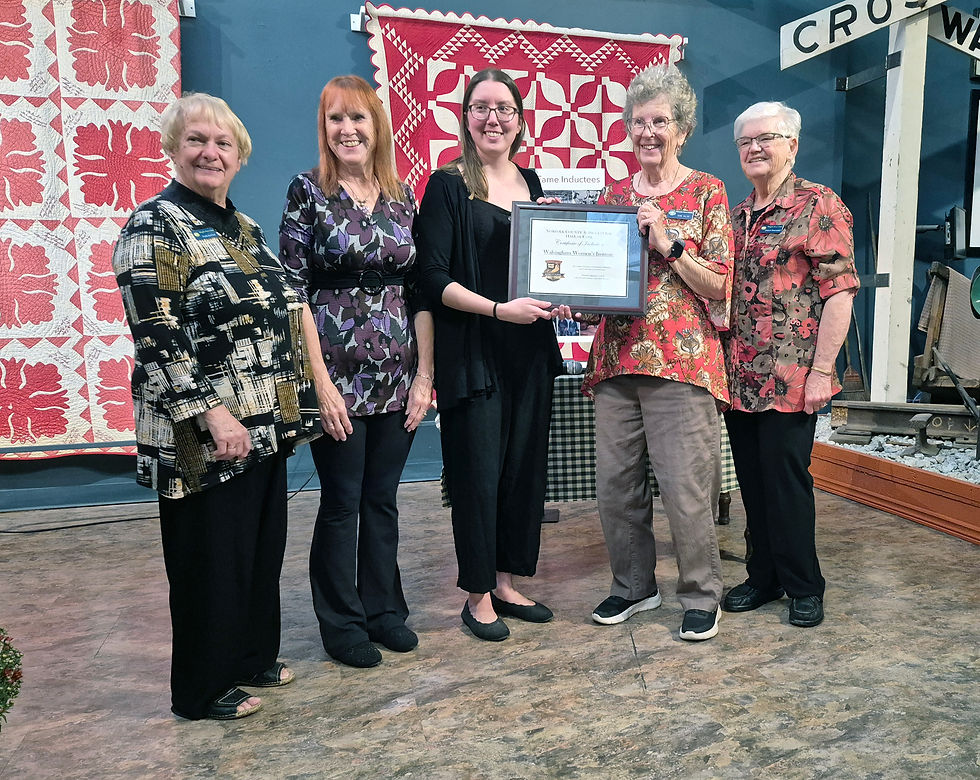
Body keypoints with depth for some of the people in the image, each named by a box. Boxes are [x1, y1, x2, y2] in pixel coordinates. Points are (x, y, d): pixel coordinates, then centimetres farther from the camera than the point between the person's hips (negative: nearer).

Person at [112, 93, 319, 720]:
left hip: (264, 425, 8)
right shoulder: (155, 226, -10)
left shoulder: (244, 226, 14)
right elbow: (157, 336, -18)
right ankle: (203, 689, 23)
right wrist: (211, 414, -23)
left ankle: (253, 656, 36)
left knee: (264, 545, 17)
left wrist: (294, 405, 16)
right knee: (212, 557, 4)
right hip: (206, 435, -8)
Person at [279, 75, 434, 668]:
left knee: (383, 497, 13)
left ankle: (383, 608, 30)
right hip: (337, 373, -3)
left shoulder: (402, 195, 8)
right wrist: (321, 383, -14)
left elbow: (420, 291, 7)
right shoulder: (308, 191, -4)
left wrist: (425, 374, 1)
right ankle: (342, 622, 24)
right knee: (342, 501, 7)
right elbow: (293, 292, -9)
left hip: (397, 375, 4)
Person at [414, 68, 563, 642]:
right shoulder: (447, 185, -3)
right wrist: (499, 309, -20)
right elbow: (434, 278, -11)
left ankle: (506, 582, 25)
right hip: (473, 352, -6)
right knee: (478, 472, -1)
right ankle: (478, 595, 16)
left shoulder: (531, 182, 14)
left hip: (530, 348, 6)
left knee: (524, 466, 10)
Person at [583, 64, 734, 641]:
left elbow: (718, 285, -2)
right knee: (615, 482, 8)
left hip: (682, 360, -4)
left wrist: (668, 243, -12)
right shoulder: (615, 195, 15)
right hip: (617, 355, 5)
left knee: (686, 486, -2)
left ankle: (702, 594, 18)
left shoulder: (706, 192, 3)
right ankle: (634, 586, 27)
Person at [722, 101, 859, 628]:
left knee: (786, 480, 1)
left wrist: (821, 370, -16)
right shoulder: (737, 216, 15)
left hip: (790, 378, -6)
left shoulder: (817, 205, -5)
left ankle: (803, 586, 18)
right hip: (739, 378, 6)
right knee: (753, 481, 13)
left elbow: (839, 291, -11)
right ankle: (764, 578, 27)